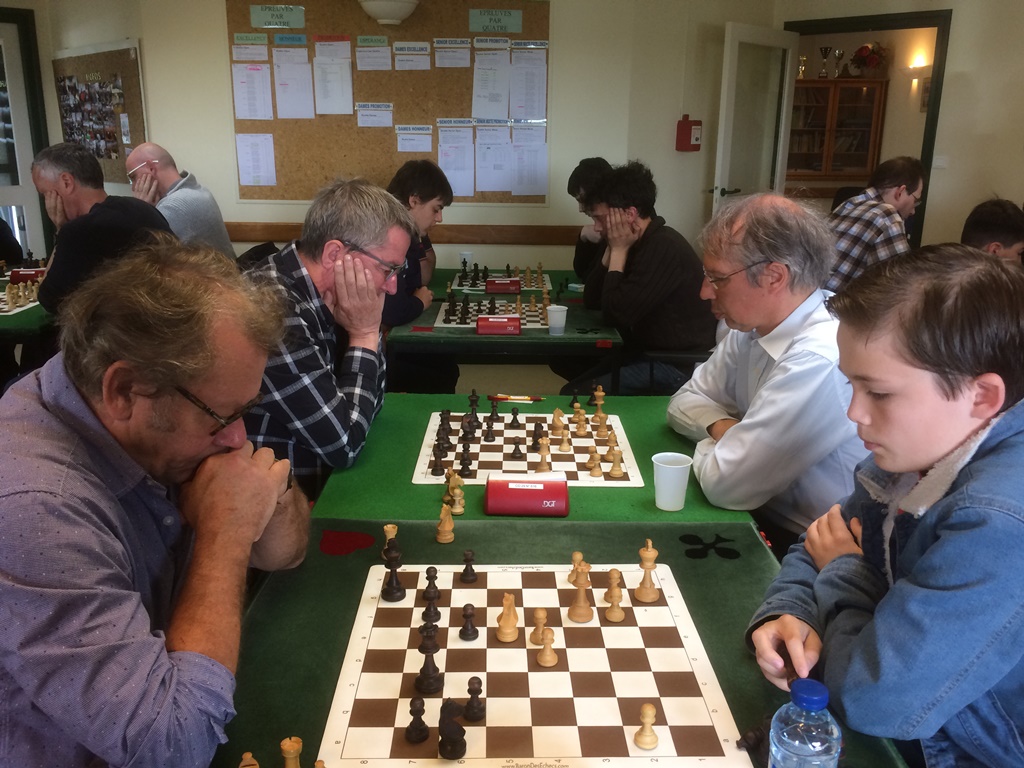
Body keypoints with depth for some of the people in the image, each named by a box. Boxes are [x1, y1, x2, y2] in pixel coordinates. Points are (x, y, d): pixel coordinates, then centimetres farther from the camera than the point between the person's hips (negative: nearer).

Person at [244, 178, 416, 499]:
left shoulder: (318, 297, -1)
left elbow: (370, 405, 7)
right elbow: (344, 444, -23)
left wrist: (365, 332, -8)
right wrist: (365, 335, -16)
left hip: (316, 484, 8)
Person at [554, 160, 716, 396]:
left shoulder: (663, 248, -23)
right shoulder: (640, 243, 7)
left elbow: (616, 314, -23)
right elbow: (591, 301, 8)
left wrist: (619, 250, -15)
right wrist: (613, 249, -4)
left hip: (678, 366, -10)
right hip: (647, 349, 10)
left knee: (574, 394, -19)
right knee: (563, 359, 8)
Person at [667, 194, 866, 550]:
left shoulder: (820, 360, -28)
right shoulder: (752, 328, -2)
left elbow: (725, 484, -25)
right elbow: (686, 401, 9)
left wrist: (711, 442, -4)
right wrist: (721, 426, -12)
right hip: (763, 517, 7)